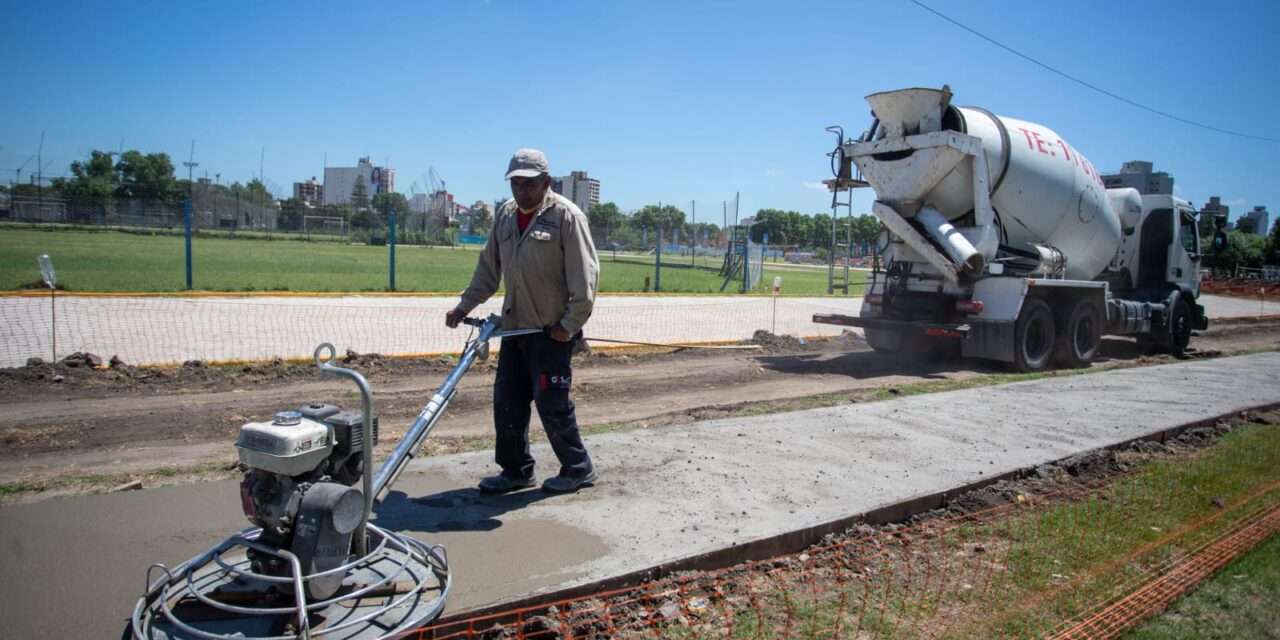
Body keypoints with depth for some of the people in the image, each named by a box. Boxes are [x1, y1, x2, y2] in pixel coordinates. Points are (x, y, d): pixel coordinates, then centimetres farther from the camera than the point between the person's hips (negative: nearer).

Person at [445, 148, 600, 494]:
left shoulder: (566, 216, -12)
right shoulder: (505, 215, 10)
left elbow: (584, 276, -15)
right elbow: (488, 268, 18)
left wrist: (570, 324, -16)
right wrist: (465, 306, 14)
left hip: (552, 331, -7)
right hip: (514, 326, 7)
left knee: (552, 403, -2)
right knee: (507, 401, 9)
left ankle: (578, 469, 16)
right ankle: (516, 469, 24)